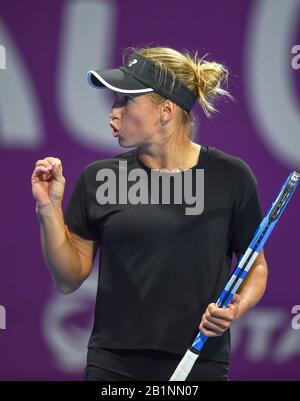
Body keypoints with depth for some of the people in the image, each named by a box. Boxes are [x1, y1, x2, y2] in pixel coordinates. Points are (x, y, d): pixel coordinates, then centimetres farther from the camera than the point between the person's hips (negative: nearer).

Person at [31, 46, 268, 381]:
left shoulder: (230, 177, -3)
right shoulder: (98, 179, 2)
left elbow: (256, 267, 7)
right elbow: (70, 279, 5)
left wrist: (236, 308, -12)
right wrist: (49, 209, -6)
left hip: (200, 365, -1)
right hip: (113, 365, 1)